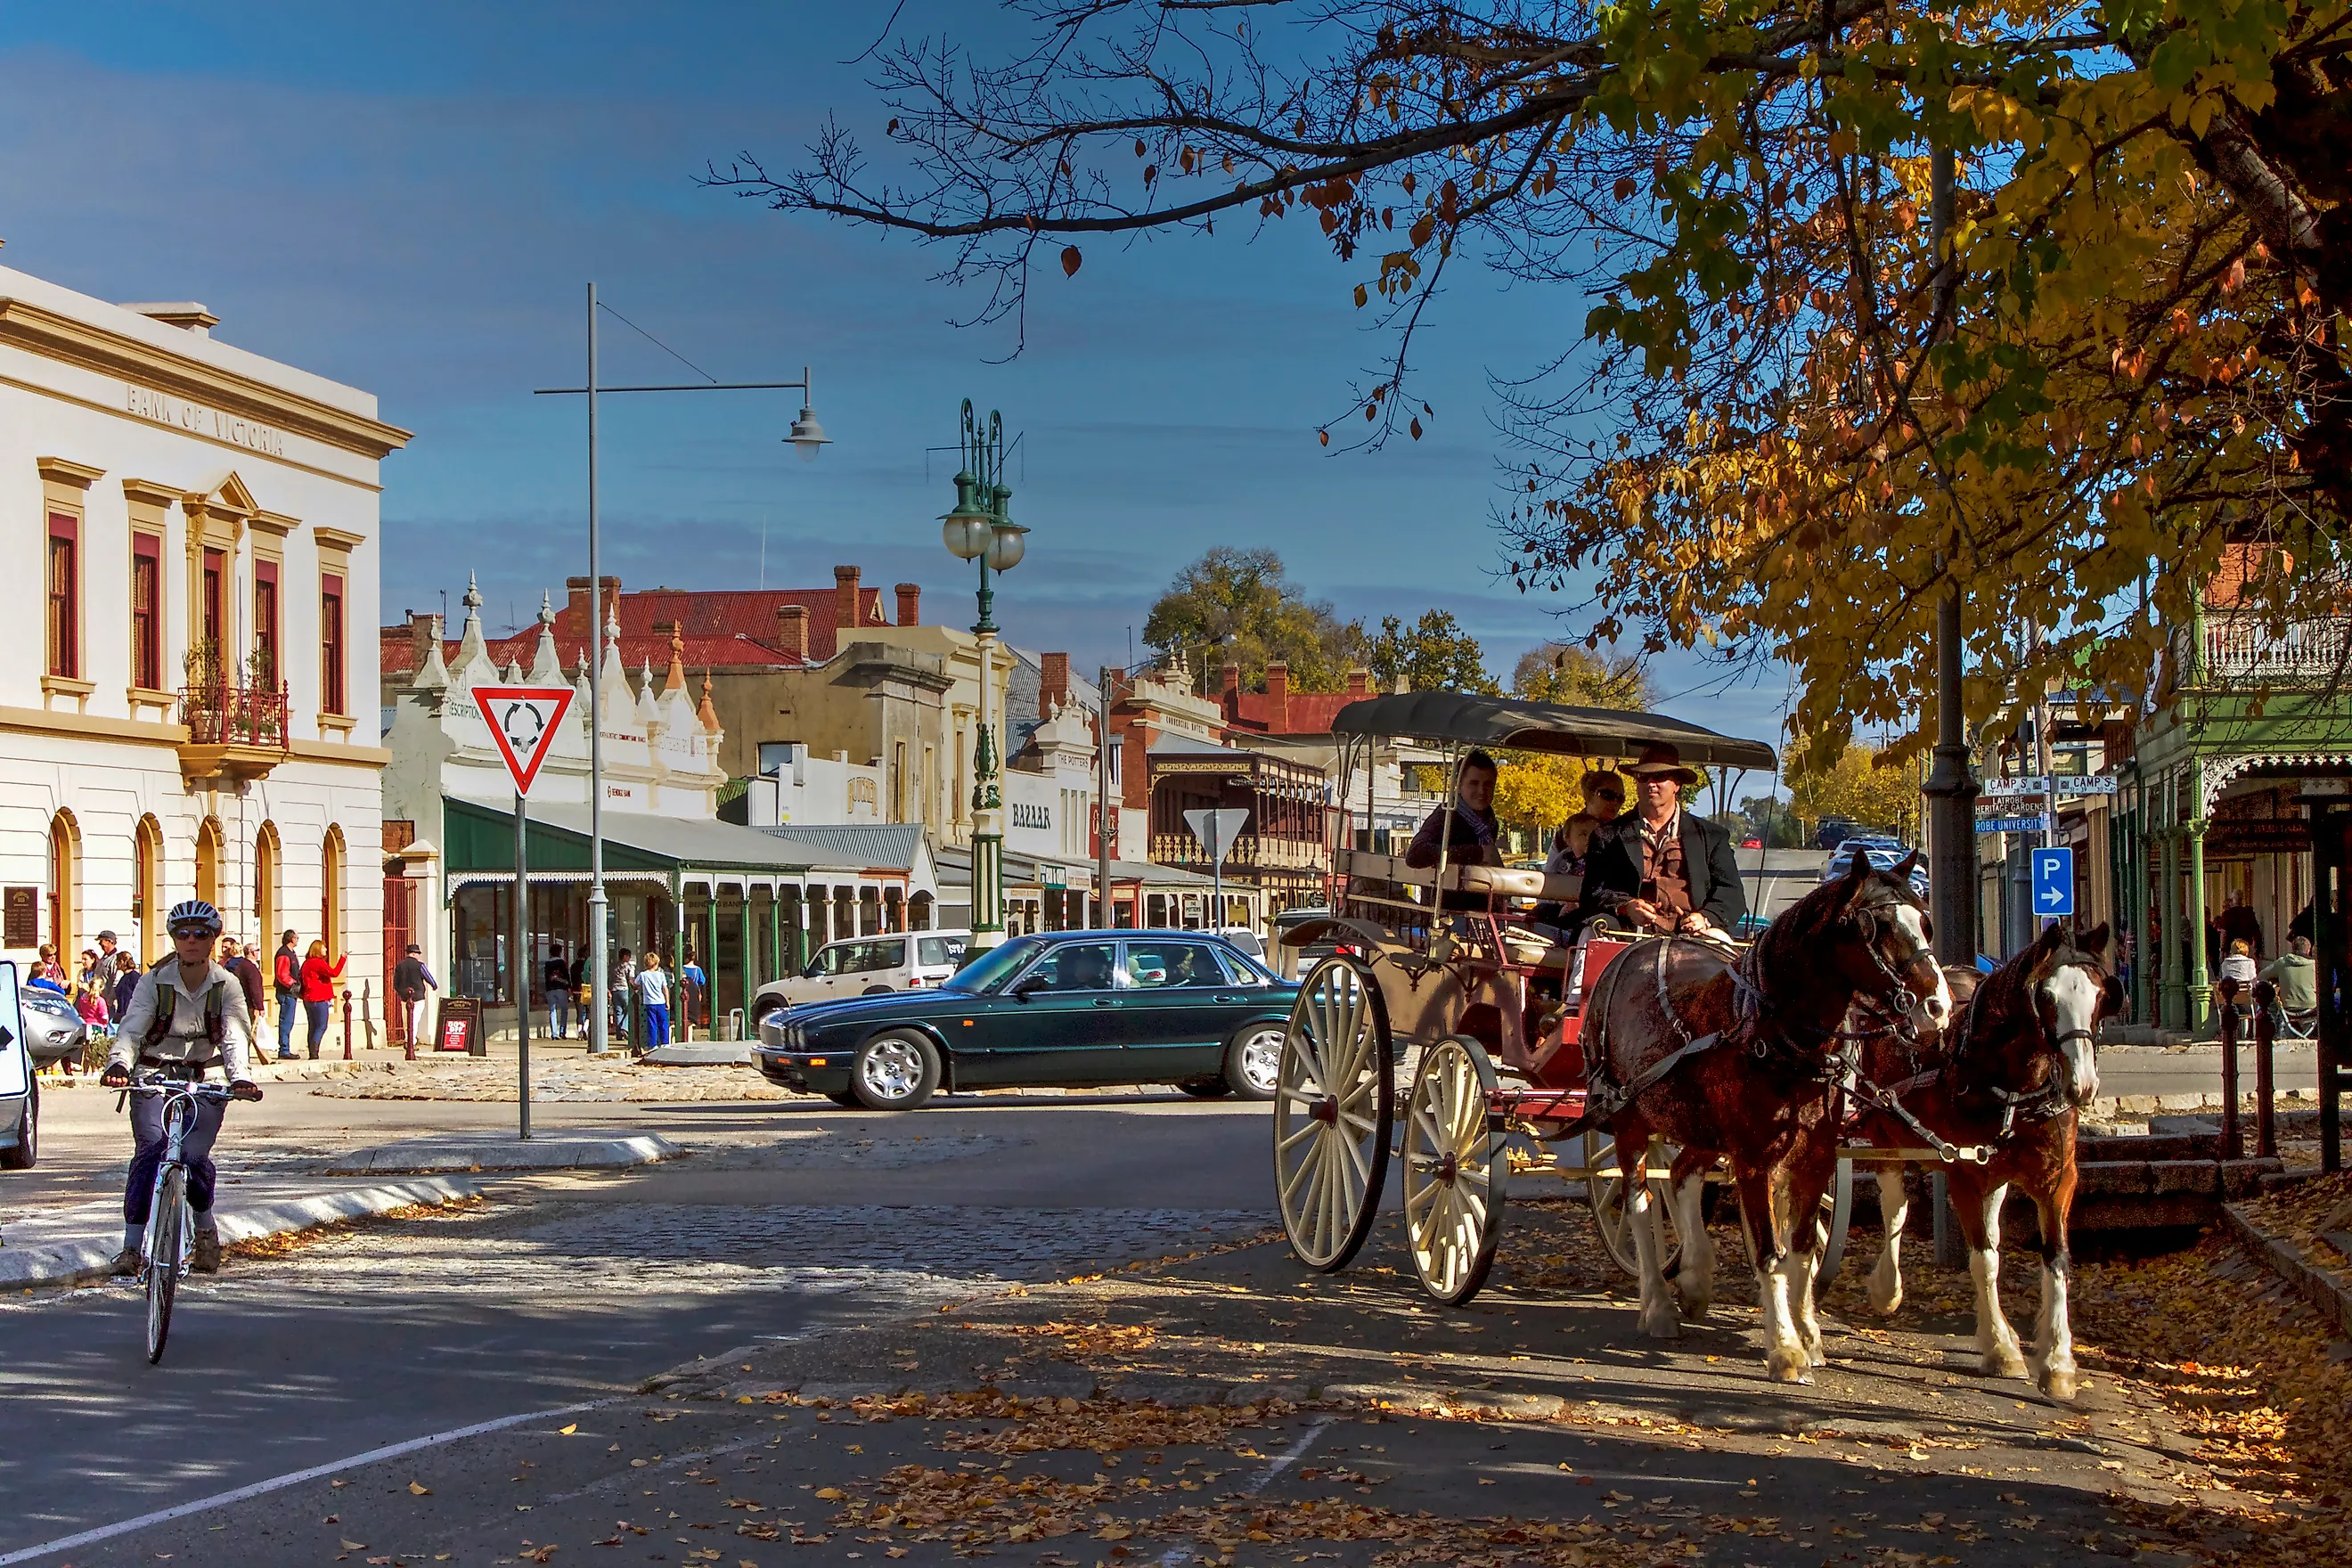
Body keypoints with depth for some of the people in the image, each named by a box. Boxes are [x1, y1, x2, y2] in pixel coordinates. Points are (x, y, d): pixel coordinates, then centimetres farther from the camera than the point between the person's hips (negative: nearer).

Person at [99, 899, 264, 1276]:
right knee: (149, 1149, -21)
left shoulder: (226, 986, -3)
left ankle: (206, 1230, 13)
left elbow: (235, 1037, -16)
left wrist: (240, 1077, -36)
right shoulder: (154, 982, -5)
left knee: (194, 1156, -16)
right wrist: (118, 1064, -39)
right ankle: (131, 1246, -18)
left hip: (202, 1081, 0)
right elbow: (131, 1029, -17)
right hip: (155, 1076, 0)